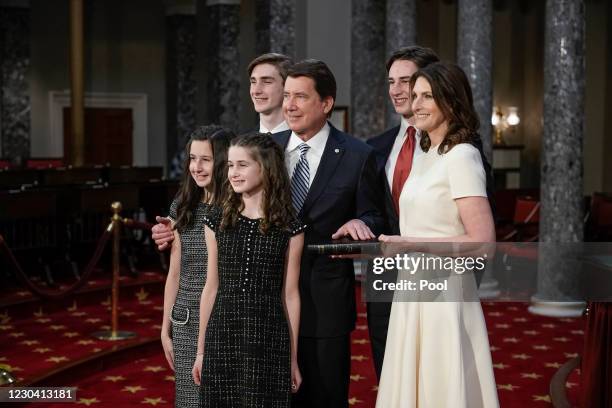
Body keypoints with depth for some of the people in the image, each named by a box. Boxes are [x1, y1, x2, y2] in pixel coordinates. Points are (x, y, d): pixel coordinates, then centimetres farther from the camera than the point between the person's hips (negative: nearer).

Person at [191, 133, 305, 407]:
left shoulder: (289, 229, -2)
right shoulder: (217, 222, 4)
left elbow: (290, 295, 2)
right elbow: (211, 287, 8)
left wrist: (293, 359, 4)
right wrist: (201, 350, 10)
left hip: (268, 339, -2)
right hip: (221, 336, 2)